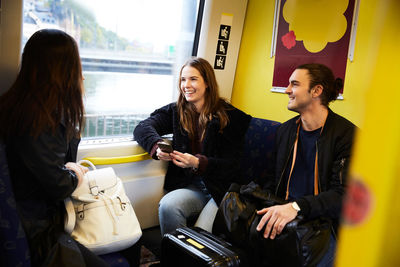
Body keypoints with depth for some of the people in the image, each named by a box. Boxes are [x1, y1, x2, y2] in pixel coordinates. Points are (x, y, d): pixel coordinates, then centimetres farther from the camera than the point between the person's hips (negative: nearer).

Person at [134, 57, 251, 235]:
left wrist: (198, 163, -26)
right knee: (167, 205, -27)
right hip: (192, 185, 4)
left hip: (223, 188, -3)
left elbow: (231, 165, -9)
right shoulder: (176, 111, 8)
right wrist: (157, 146, -24)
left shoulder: (230, 117, -5)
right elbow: (142, 128, -1)